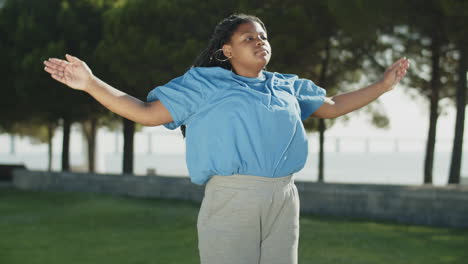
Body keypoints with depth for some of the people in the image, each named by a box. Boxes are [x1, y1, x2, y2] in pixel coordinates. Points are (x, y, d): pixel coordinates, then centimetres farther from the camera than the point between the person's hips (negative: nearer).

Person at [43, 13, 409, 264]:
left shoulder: (287, 86, 18)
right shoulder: (204, 83, 4)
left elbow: (332, 107, 30)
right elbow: (148, 113, 1)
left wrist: (383, 86, 28)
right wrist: (91, 83, -8)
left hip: (283, 201, 5)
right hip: (231, 202, -5)